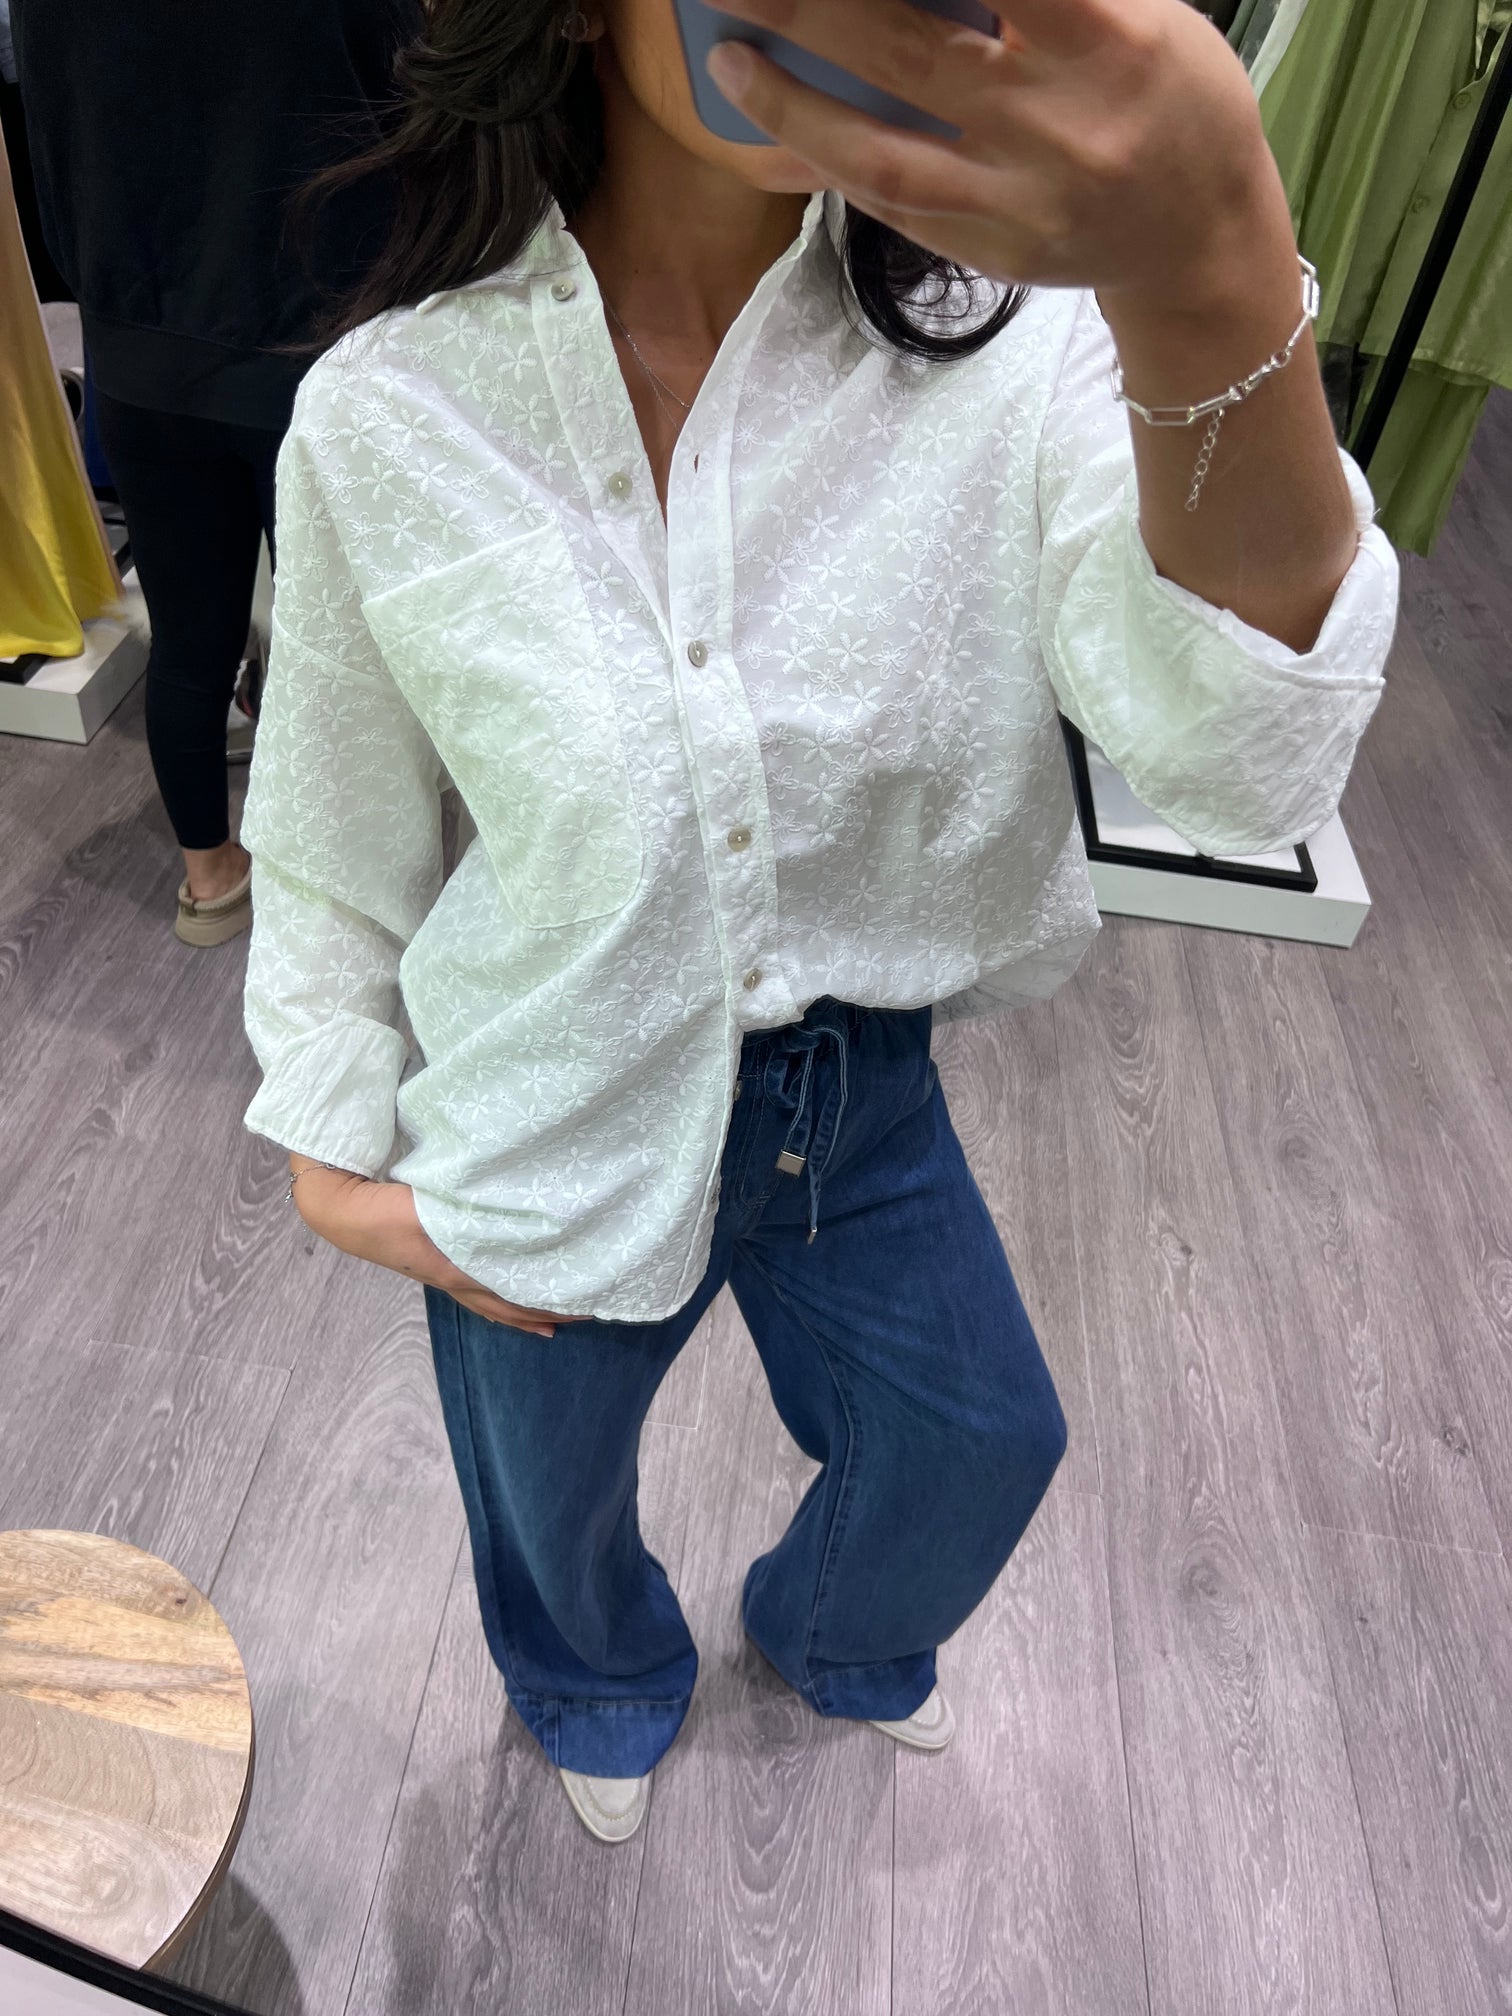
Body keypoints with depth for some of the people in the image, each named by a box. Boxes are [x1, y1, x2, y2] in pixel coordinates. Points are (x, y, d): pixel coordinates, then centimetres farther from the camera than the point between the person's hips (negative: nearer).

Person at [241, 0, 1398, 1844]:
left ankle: (833, 1638, 67)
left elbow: (1241, 762, -34)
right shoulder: (389, 410, -17)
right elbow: (332, 831, -4)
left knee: (980, 1438, 25)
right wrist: (333, 1156, 0)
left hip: (863, 1082, 2)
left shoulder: (1011, 325, -17)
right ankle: (600, 1684, 70)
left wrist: (1215, 282, -51)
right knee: (551, 1481, 27)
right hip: (555, 1120, -1)